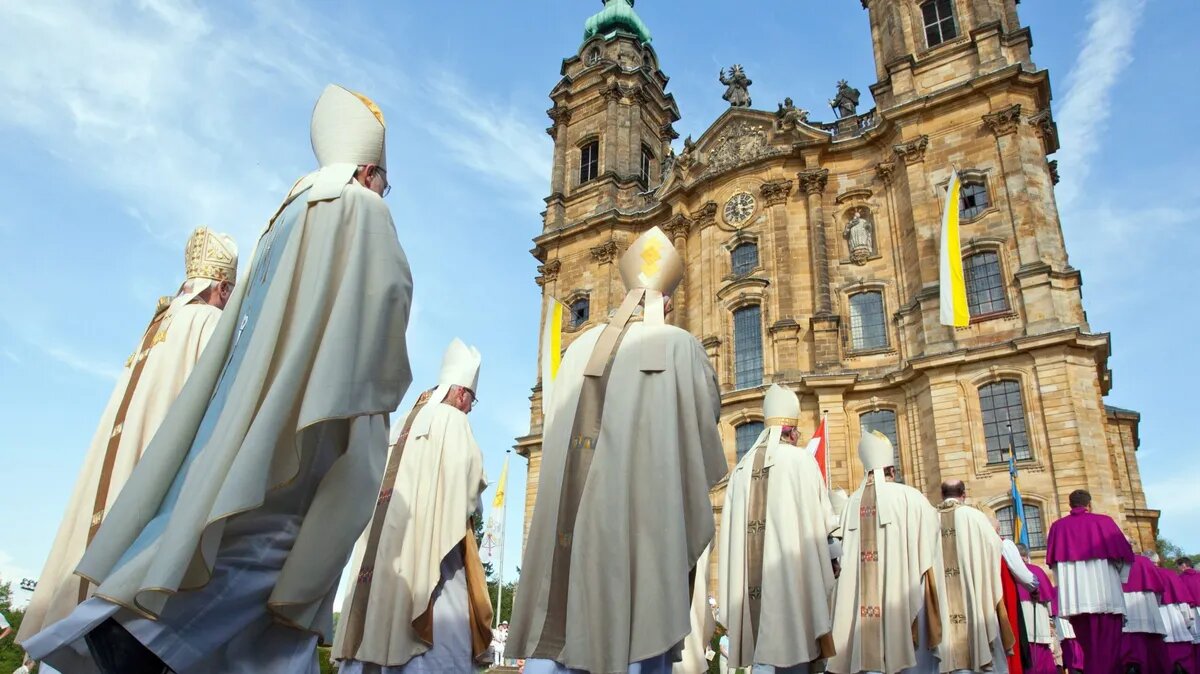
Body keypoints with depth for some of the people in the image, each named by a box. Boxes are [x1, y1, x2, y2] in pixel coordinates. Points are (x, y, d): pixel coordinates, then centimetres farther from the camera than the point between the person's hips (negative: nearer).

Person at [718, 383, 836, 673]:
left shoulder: (743, 466, 7)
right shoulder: (801, 460, -5)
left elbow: (732, 524, 5)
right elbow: (823, 521, -3)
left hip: (753, 581, 4)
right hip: (791, 573, -4)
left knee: (763, 649, 9)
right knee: (794, 647, 5)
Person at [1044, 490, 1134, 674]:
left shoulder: (1058, 527, 8)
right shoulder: (1103, 521, 2)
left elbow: (1053, 559, 10)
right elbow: (1123, 553, 4)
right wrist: (1119, 577, 21)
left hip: (1075, 598, 2)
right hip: (1104, 594, -2)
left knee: (1088, 648, 10)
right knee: (1107, 646, -1)